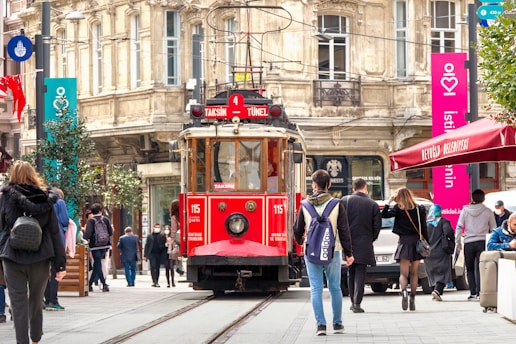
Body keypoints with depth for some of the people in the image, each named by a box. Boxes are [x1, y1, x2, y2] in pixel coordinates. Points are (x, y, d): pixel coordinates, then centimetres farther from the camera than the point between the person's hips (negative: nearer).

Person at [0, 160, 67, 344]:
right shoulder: (45, 200, 2)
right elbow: (55, 233, 1)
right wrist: (60, 264, 2)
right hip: (40, 259, 2)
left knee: (18, 303, 0)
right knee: (36, 303, 16)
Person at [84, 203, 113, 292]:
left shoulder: (91, 221, -10)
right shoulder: (106, 219, 1)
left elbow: (88, 234, -20)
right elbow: (111, 233, 3)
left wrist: (87, 238, -1)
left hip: (95, 245, -4)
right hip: (104, 245, 4)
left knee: (98, 265, -1)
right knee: (96, 265, 14)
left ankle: (104, 284, -13)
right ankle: (90, 284, 19)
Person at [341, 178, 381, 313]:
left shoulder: (345, 201, -3)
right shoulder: (373, 205, -3)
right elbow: (377, 226, -1)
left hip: (348, 243, 1)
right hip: (364, 245, -1)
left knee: (351, 273, 15)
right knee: (360, 273, 0)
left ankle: (353, 301, 19)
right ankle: (357, 303, -7)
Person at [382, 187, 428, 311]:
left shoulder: (398, 209, -5)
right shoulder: (420, 209, 3)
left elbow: (384, 214, -7)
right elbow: (424, 228, 2)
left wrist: (389, 202, 1)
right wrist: (427, 243, 7)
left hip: (405, 241, -2)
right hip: (417, 241, 2)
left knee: (404, 273, -1)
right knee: (414, 273, 12)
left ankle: (404, 291, -29)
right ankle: (412, 299, 11)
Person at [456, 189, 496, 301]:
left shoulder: (465, 211, 1)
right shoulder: (488, 212, 2)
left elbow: (459, 227, 2)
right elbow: (493, 229, 8)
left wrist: (457, 242, 10)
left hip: (468, 243, 0)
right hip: (482, 241, 0)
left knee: (470, 269, 10)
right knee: (480, 268, 0)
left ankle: (473, 293, 4)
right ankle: (479, 293, -8)